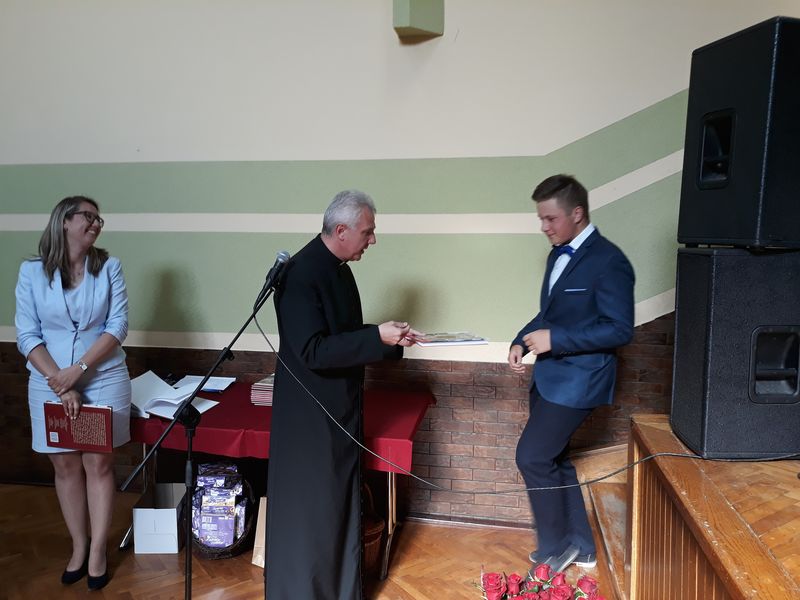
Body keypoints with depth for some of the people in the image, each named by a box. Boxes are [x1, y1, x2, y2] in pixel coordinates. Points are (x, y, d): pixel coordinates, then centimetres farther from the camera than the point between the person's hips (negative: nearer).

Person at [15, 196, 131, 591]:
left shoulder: (108, 267, -3)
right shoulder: (32, 271, -3)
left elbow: (118, 326, -8)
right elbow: (27, 335, -6)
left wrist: (77, 370, -16)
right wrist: (61, 384, -14)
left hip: (104, 380, -1)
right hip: (50, 384, 1)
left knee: (98, 464, 5)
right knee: (66, 467, 11)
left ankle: (97, 552, 18)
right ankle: (79, 546, 28)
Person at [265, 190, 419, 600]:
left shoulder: (338, 268, 7)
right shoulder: (301, 273, -21)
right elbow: (313, 351, -27)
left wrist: (389, 338, 2)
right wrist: (377, 337, -25)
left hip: (339, 410, 9)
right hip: (310, 415, -9)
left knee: (340, 503, 20)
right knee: (309, 509, 6)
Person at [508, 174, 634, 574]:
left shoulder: (608, 261, -17)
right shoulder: (558, 255, 10)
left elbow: (620, 330, -19)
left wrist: (555, 340, -22)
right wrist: (521, 342, 0)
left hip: (577, 379, -9)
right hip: (550, 375, 9)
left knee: (532, 457, -6)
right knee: (553, 459, 15)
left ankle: (556, 548, 15)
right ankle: (579, 546, 32)